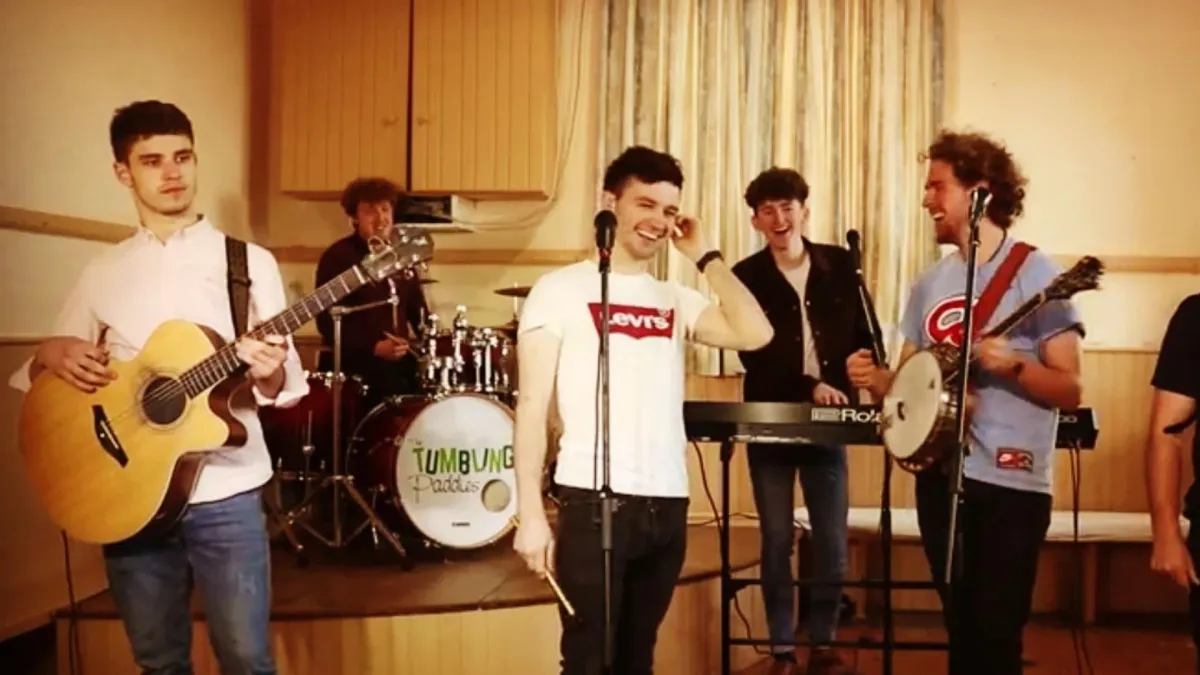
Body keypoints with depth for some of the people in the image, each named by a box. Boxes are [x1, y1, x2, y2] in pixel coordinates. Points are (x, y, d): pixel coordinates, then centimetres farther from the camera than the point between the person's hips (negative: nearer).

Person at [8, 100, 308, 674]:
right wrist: (52, 356, -8)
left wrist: (269, 374, -25)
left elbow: (285, 385, -2)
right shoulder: (102, 273, 8)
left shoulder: (249, 261, 0)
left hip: (225, 493, -2)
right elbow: (39, 377, 14)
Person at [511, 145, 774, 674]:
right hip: (593, 500, -5)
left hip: (667, 504, 5)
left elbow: (754, 334, -4)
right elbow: (533, 405, -4)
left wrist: (705, 256, 2)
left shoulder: (676, 299, 13)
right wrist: (531, 513, -10)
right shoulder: (561, 290, -1)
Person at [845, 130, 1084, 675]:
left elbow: (1070, 391, -10)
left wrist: (1011, 365, -27)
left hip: (1012, 481, -6)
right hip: (941, 474, 6)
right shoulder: (930, 283, 11)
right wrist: (875, 379, -7)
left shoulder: (1035, 273, -8)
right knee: (961, 627, 14)